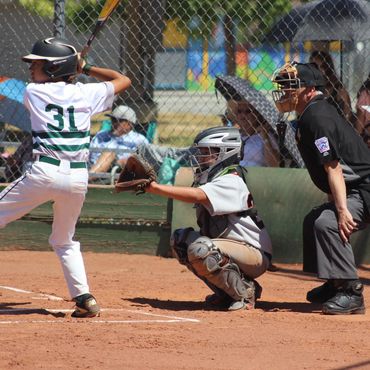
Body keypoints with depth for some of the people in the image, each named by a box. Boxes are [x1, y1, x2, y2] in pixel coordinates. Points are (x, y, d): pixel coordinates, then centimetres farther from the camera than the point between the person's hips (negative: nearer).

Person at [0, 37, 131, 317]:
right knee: (64, 241, 22)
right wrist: (85, 68, 30)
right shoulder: (86, 93, 10)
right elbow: (123, 80, 26)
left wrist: (76, 69, 36)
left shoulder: (33, 92, 5)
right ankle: (84, 298, 6)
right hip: (78, 177, 4)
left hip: (44, 172, -4)